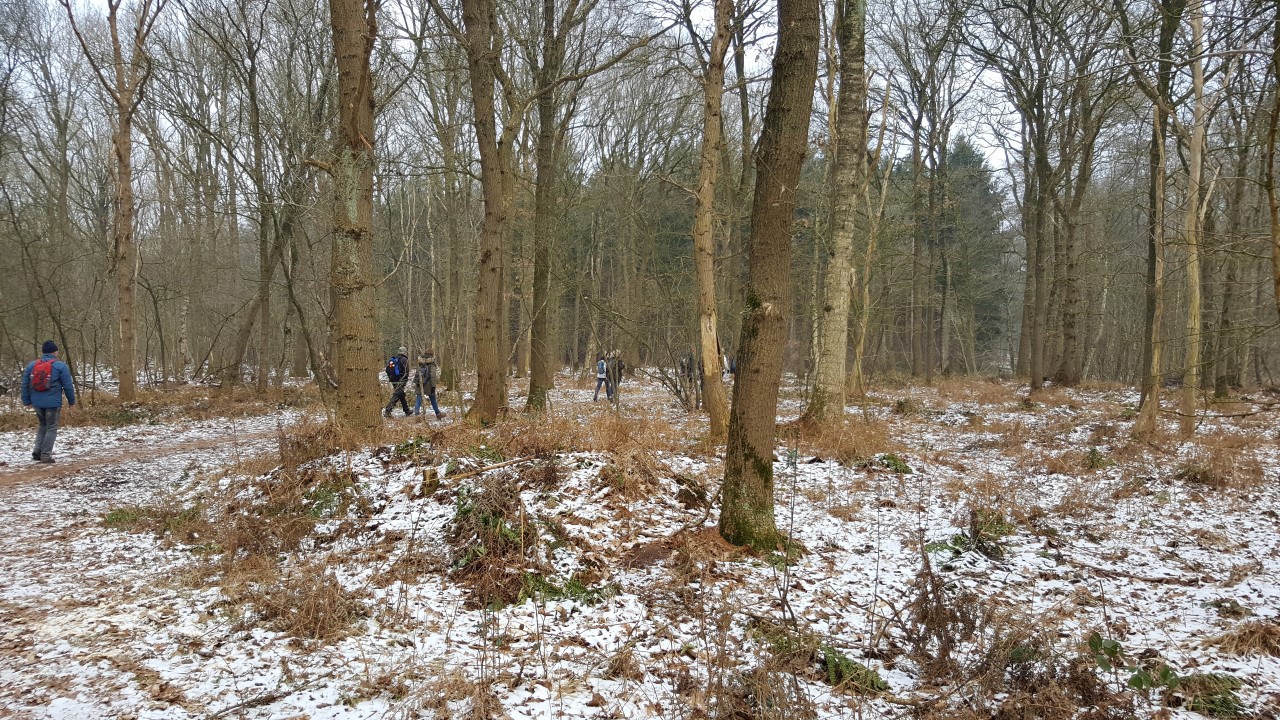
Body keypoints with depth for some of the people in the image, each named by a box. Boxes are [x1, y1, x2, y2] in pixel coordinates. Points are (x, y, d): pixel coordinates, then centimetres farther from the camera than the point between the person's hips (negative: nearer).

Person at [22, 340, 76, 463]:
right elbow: (68, 386, -6)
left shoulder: (31, 365, 6)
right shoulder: (60, 366, -8)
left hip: (37, 402, 5)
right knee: (51, 428, 5)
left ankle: (37, 451, 11)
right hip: (53, 402, -5)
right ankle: (46, 455, 2)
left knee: (43, 425, 22)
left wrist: (26, 400, 17)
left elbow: (25, 384, 10)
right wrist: (71, 400, 6)